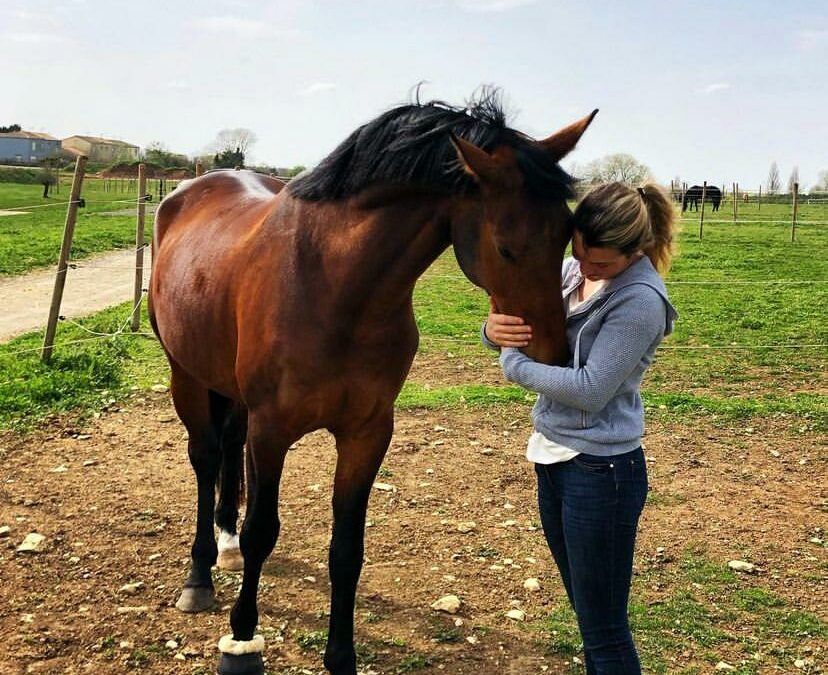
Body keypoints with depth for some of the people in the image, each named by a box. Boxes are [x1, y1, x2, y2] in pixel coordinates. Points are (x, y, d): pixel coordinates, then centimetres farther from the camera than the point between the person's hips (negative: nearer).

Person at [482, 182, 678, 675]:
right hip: (554, 461, 8)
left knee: (605, 632, 5)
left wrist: (515, 363, -13)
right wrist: (496, 330, -16)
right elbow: (517, 323, 8)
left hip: (601, 472, -8)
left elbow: (590, 388, -23)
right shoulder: (573, 270, 4)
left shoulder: (640, 300, -19)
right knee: (588, 612, 22)